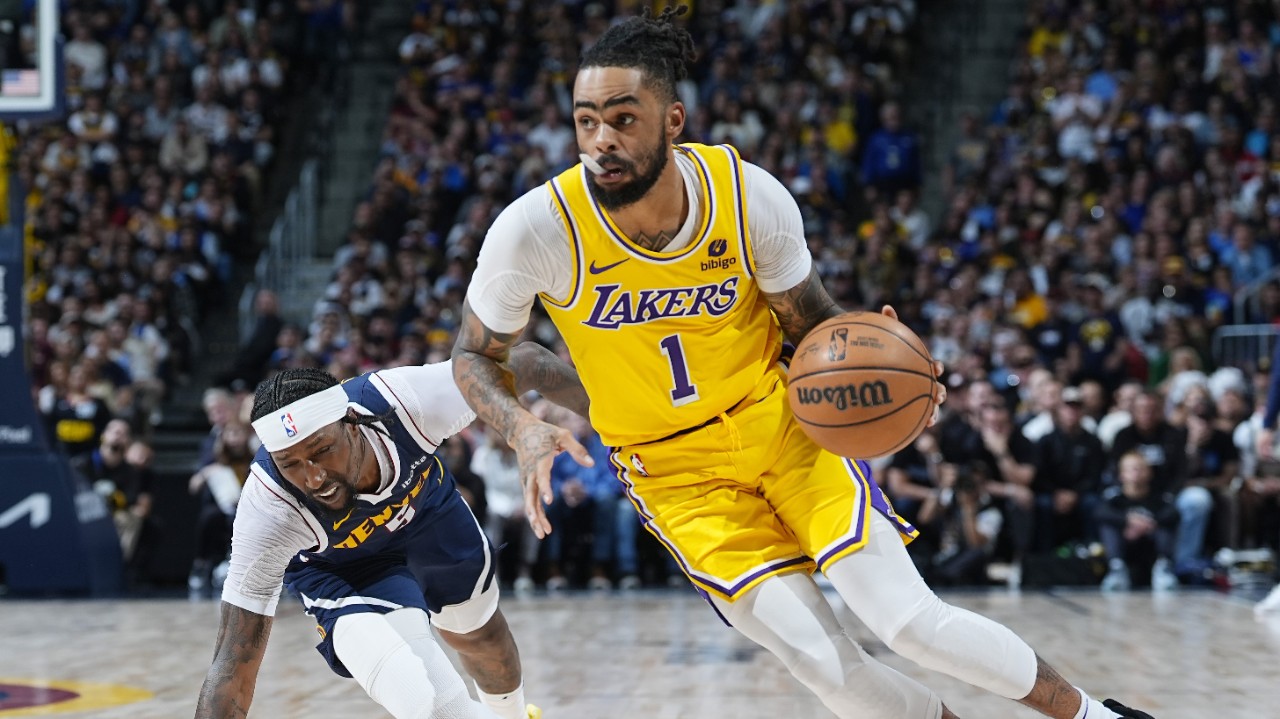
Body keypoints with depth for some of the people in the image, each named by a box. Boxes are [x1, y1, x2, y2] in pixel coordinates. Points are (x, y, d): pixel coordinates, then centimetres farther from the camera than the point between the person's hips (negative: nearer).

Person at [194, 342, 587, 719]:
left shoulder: (400, 400, -41)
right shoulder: (267, 509, -41)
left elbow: (523, 361, -25)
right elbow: (234, 663, -37)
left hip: (424, 502, 3)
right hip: (336, 566, -3)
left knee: (479, 635, 26)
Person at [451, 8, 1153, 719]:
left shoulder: (751, 195, -20)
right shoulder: (537, 229, -23)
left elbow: (814, 327, -4)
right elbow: (475, 358, -6)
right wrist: (525, 429, -27)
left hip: (782, 421, 0)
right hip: (679, 475, 0)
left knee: (909, 619, -11)